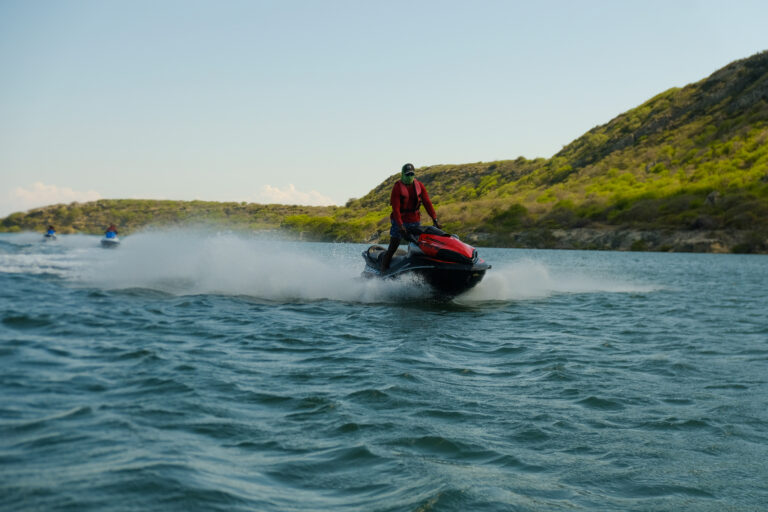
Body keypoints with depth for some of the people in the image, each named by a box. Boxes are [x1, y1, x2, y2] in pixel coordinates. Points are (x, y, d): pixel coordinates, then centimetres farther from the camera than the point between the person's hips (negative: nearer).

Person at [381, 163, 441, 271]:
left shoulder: (419, 186, 4)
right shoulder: (397, 188, -9)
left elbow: (427, 203, 1)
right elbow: (395, 208, -15)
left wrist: (435, 220, -9)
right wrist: (400, 225, -27)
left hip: (415, 221, 4)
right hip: (400, 221, -4)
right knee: (392, 249, -5)